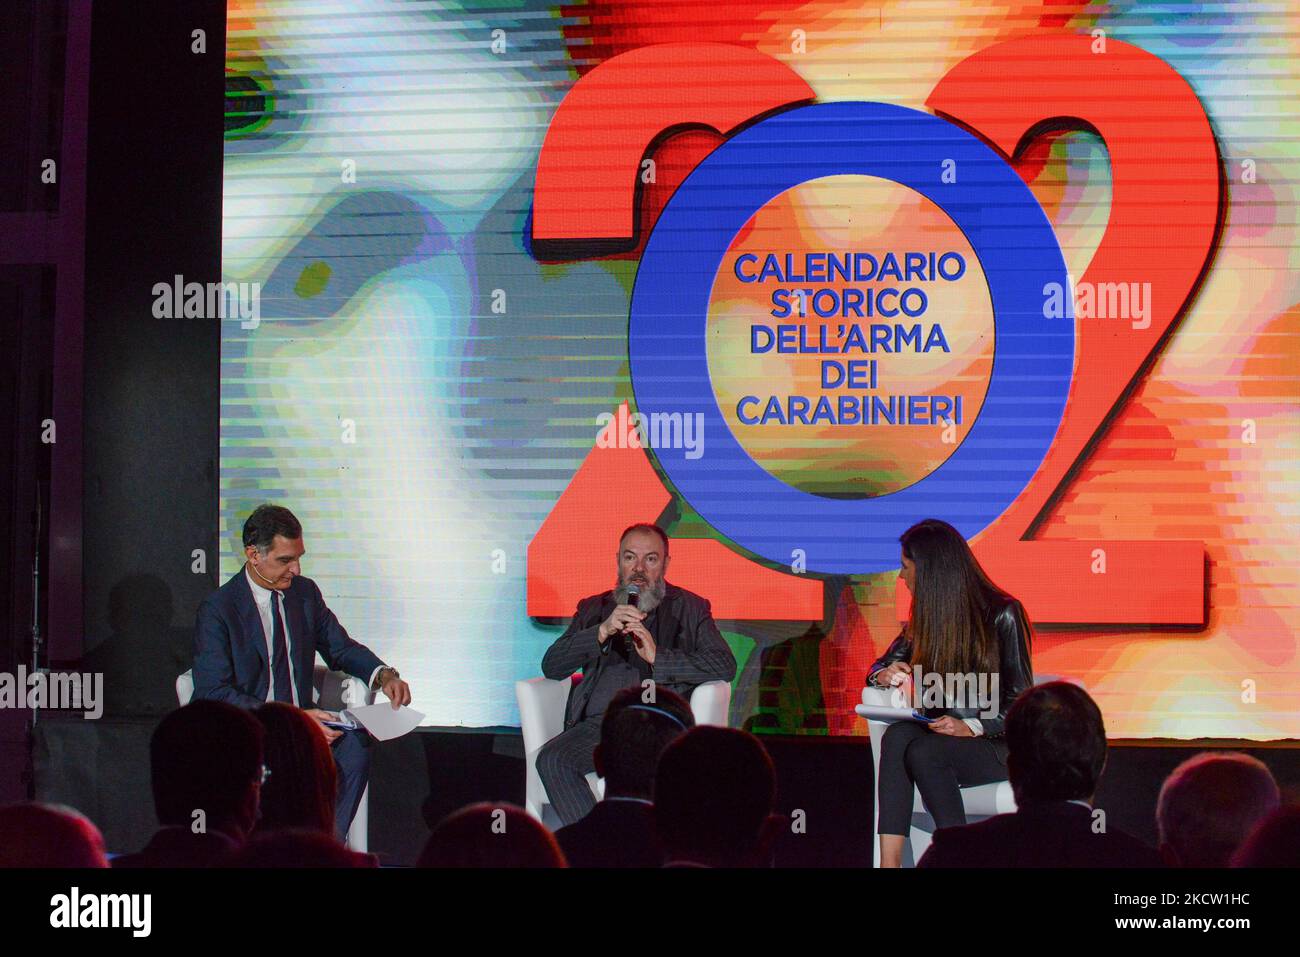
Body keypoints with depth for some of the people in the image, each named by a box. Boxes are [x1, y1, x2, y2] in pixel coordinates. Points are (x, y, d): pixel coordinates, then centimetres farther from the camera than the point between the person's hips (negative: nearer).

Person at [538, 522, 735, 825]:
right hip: (598, 723, 2)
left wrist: (657, 656, -8)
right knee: (552, 760, -29)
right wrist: (602, 632, -4)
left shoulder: (690, 609, 19)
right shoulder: (593, 608, 25)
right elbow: (551, 666, 12)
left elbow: (725, 665, 3)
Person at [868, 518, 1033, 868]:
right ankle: (890, 862, -38)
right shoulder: (926, 617, 11)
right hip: (943, 735, 5)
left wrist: (971, 728, -28)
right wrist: (886, 676, -7)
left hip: (998, 744, -5)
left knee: (922, 751, -33)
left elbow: (1020, 702, -11)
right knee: (897, 736, -28)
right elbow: (880, 667, 19)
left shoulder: (1002, 614, -8)